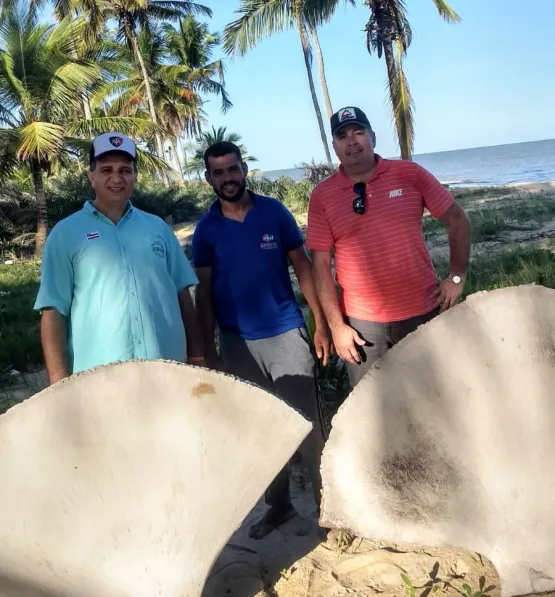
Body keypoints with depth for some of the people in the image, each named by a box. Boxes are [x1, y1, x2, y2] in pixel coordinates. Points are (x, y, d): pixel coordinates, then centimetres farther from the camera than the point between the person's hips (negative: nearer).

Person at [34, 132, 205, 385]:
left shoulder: (158, 227, 9)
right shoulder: (65, 233, 0)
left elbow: (182, 294, 10)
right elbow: (53, 311, -3)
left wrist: (197, 355, 6)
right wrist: (60, 383, -9)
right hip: (99, 376, -3)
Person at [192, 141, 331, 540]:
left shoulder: (274, 212, -2)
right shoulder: (206, 229, 1)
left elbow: (303, 267, 1)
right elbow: (204, 292, 4)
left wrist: (321, 324, -3)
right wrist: (210, 351, 2)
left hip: (287, 334, -2)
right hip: (238, 343, 2)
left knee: (309, 423, 2)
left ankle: (327, 502, 18)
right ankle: (279, 505, 29)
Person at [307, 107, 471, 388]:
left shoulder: (410, 174, -3)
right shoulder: (321, 196, -3)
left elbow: (457, 219, 4)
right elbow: (321, 264, -3)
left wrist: (457, 278, -2)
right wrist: (336, 325, -7)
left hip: (423, 310, 1)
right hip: (363, 322, 0)